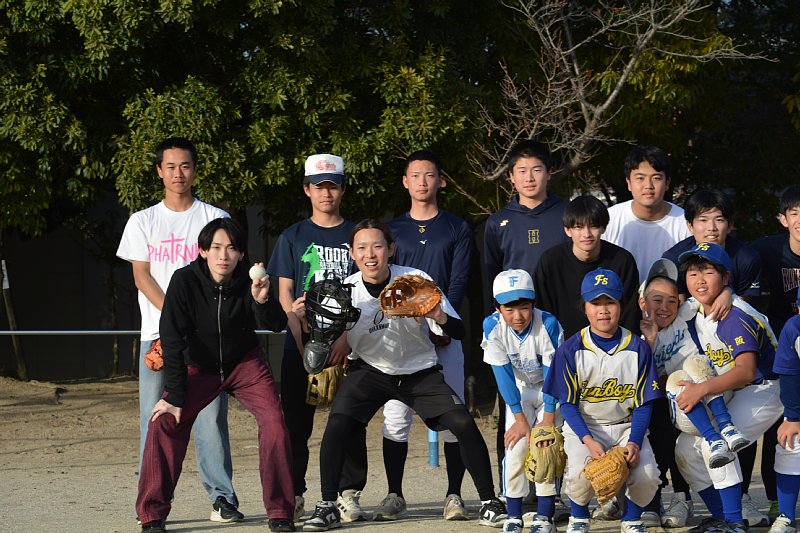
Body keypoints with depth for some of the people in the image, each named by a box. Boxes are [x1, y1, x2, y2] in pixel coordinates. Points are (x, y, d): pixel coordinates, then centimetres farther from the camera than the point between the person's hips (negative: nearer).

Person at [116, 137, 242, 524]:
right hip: (156, 333, 1)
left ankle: (222, 496, -4)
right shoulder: (143, 221, 11)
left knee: (211, 416, -6)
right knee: (155, 419, -3)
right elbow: (141, 275, 4)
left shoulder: (215, 218, 8)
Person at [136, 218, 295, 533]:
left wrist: (262, 300, -50)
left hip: (245, 364, 1)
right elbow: (172, 339, -22)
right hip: (199, 366, -1)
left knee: (274, 422, -19)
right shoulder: (185, 281, -22)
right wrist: (174, 396, -25)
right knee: (164, 422, -20)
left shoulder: (247, 282, -19)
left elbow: (275, 326, -29)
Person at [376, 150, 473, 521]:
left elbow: (458, 282, 2)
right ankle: (394, 496, 0)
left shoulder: (457, 229, 10)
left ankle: (454, 496, 1)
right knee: (395, 415, -5)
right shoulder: (392, 230, 13)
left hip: (445, 334, -1)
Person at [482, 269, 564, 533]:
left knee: (545, 447, -13)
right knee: (515, 449, -10)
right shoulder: (493, 327, -22)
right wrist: (520, 419, -20)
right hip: (519, 390, 2)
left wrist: (548, 418, -25)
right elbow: (504, 375, -19)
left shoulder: (549, 324, -28)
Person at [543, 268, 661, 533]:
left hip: (627, 426, 1)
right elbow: (568, 403, -5)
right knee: (582, 473, -30)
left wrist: (634, 443, -16)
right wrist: (588, 441, -20)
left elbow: (643, 404, 0)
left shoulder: (638, 348, -3)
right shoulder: (571, 350, -6)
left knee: (646, 477, -25)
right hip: (583, 427, -1)